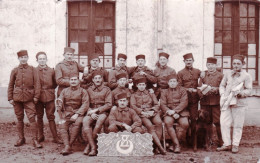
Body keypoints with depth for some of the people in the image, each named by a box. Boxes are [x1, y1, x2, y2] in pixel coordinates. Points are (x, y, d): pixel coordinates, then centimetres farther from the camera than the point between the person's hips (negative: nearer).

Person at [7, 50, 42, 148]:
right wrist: (10, 98, 4)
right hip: (17, 98, 2)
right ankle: (21, 138, 21)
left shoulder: (32, 69, 2)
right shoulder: (15, 71, 6)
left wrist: (36, 96, -6)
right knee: (19, 119, 9)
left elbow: (37, 83, 0)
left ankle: (35, 140, -2)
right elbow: (11, 85, 9)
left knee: (32, 118, -7)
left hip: (29, 98, -2)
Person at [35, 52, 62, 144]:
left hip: (49, 97, 0)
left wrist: (50, 90, 5)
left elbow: (55, 84, 13)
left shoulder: (51, 71, 3)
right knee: (39, 117, 8)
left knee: (51, 117, 1)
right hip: (38, 96, 0)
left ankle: (55, 137, 3)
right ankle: (40, 136, 21)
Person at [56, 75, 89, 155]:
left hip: (78, 113, -3)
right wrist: (61, 117, -4)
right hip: (67, 113, 3)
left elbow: (85, 104, -2)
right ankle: (67, 146, -35)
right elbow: (59, 103, 10)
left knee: (77, 123, -33)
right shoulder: (64, 91, 19)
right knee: (63, 126, -25)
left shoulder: (83, 91, 10)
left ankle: (69, 145, -30)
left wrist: (77, 114, -16)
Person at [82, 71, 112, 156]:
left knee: (100, 120, -37)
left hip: (103, 111, -2)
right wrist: (91, 113, -9)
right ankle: (93, 147, -31)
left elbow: (109, 104, 1)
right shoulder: (89, 90, 15)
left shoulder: (106, 90, 10)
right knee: (85, 121, -32)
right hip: (91, 112, 2)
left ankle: (88, 145, -25)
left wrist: (96, 110, -9)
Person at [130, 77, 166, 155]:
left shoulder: (151, 94, 26)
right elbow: (133, 106, 4)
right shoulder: (134, 95, 20)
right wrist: (142, 112, -12)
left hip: (152, 113, 2)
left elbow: (156, 105, 15)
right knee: (149, 125, -34)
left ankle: (156, 145, -29)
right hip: (141, 115, -2)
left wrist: (152, 111, -7)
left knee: (159, 122, -32)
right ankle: (159, 146, -35)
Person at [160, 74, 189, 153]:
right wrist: (172, 113, -12)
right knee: (167, 122, -32)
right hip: (169, 113, 0)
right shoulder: (164, 92, 16)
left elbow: (184, 103, -1)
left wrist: (174, 111, -15)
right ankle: (177, 145, -25)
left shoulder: (182, 90, 12)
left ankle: (175, 142, -14)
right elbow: (163, 105, 4)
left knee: (185, 124, -30)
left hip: (181, 112, 0)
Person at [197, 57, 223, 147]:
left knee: (218, 122, -5)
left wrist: (215, 89, -16)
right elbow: (199, 88, 9)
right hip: (205, 102, 2)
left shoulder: (220, 75, 7)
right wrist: (202, 92, -12)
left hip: (216, 102, -2)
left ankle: (221, 142, 2)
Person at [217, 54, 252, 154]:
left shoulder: (246, 76, 2)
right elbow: (222, 85, 19)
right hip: (226, 103, 3)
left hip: (239, 104, -3)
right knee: (224, 123, -1)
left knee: (238, 125, 3)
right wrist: (223, 94, 1)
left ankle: (235, 145, 13)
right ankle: (227, 144, 9)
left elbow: (249, 90, -1)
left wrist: (240, 93, -20)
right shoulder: (228, 74, 13)